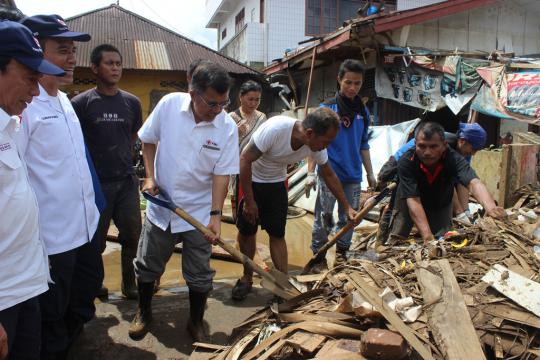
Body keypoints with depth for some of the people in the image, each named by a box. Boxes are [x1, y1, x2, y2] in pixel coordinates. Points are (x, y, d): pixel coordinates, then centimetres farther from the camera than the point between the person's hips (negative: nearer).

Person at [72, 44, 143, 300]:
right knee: (96, 240, 11)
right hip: (96, 183, -3)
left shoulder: (132, 103, 4)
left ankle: (129, 283, 25)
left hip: (126, 181, 3)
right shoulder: (81, 103, -7)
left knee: (133, 235, 6)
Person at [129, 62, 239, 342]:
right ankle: (144, 313, 42)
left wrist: (216, 214, -19)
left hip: (199, 212, -1)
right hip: (160, 206, 2)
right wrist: (150, 177, -6)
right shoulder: (169, 104, -11)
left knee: (199, 274, 9)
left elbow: (222, 174, -12)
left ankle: (196, 322, 33)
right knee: (147, 266, 17)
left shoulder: (227, 127, -14)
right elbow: (148, 140, 3)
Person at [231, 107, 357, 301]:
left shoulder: (317, 145, -17)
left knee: (277, 234, 3)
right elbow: (245, 159, -28)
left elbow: (329, 175, 0)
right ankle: (247, 278, 21)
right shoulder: (275, 128, -36)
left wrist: (347, 207, 4)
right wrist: (249, 201, -23)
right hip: (249, 180, -4)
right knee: (246, 231, 3)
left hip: (276, 183, 4)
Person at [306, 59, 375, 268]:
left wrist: (370, 174, 15)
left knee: (348, 218, 11)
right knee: (324, 218, 1)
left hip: (353, 176, 5)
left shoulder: (363, 112, 10)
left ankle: (341, 257, 25)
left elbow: (363, 146, 16)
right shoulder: (327, 108, -4)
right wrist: (310, 173, -13)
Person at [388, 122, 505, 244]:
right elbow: (413, 201, -41)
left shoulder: (454, 159, -32)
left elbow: (473, 183, -49)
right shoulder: (406, 162, -35)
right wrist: (427, 236, -52)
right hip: (408, 205, -1)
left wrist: (490, 207, -71)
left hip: (441, 205, 2)